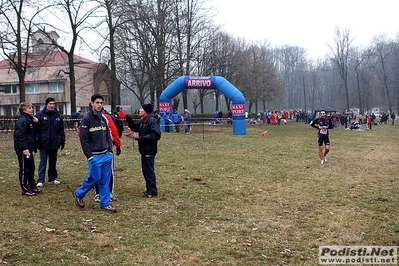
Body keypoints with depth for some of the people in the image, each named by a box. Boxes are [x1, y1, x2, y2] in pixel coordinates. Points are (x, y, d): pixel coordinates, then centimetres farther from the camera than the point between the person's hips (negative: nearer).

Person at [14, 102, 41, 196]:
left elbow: (33, 132, 19)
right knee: (24, 169, -2)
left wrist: (35, 123, 2)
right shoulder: (22, 121, -16)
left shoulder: (29, 119, 14)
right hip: (23, 150, -10)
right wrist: (24, 148, -26)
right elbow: (19, 135, -23)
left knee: (31, 168, 16)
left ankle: (32, 186, 27)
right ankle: (25, 189, 5)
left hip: (28, 149, 10)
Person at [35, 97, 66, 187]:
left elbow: (61, 130, 11)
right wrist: (37, 141, -11)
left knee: (53, 162, 12)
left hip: (54, 143, 4)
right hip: (44, 144, -4)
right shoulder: (40, 115, -4)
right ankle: (40, 180, 2)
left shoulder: (58, 115, 7)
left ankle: (52, 178, 23)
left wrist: (62, 141, 8)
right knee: (43, 162, -2)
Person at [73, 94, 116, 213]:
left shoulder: (104, 118, 12)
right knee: (94, 178, -1)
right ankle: (78, 194, 23)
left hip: (106, 155, 6)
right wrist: (89, 156, -14)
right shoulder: (87, 119, -9)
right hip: (94, 156, -6)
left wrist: (110, 151, 9)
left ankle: (105, 203, 14)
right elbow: (83, 139, -12)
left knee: (105, 180, 6)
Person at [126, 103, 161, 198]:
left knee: (149, 170, -4)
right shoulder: (142, 121, 13)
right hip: (144, 149, 10)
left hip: (149, 151, -10)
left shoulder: (152, 120, -16)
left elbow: (156, 135, -22)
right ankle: (149, 189, 26)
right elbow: (135, 127, 24)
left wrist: (143, 138, -23)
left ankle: (153, 191, 6)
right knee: (145, 170, 16)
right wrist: (130, 122, 6)